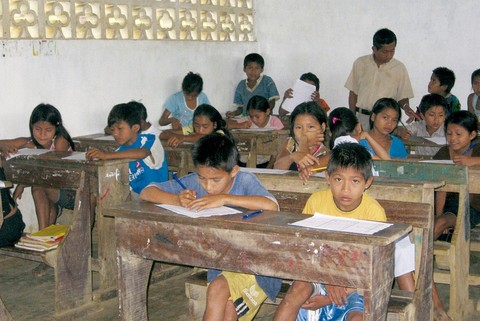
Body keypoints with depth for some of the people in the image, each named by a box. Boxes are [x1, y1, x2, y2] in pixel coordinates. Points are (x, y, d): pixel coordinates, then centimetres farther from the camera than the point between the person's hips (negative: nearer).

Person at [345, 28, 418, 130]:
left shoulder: (399, 68, -1)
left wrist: (406, 107, -19)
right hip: (361, 118, 1)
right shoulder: (360, 63, 3)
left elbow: (402, 97, 3)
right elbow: (353, 93, 8)